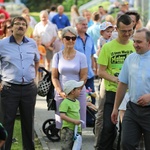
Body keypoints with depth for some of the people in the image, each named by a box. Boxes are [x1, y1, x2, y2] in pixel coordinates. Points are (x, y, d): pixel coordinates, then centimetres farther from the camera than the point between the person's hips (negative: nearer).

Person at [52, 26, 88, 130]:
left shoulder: (81, 56, 4)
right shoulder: (57, 56, 7)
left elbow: (84, 77, 1)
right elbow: (54, 77, 5)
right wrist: (61, 92, -9)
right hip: (61, 94, 1)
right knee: (62, 124, -2)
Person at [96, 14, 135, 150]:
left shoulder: (135, 47, 4)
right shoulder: (108, 47, -2)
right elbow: (101, 71, -2)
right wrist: (115, 79, -19)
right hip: (113, 91, -2)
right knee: (108, 126, -2)